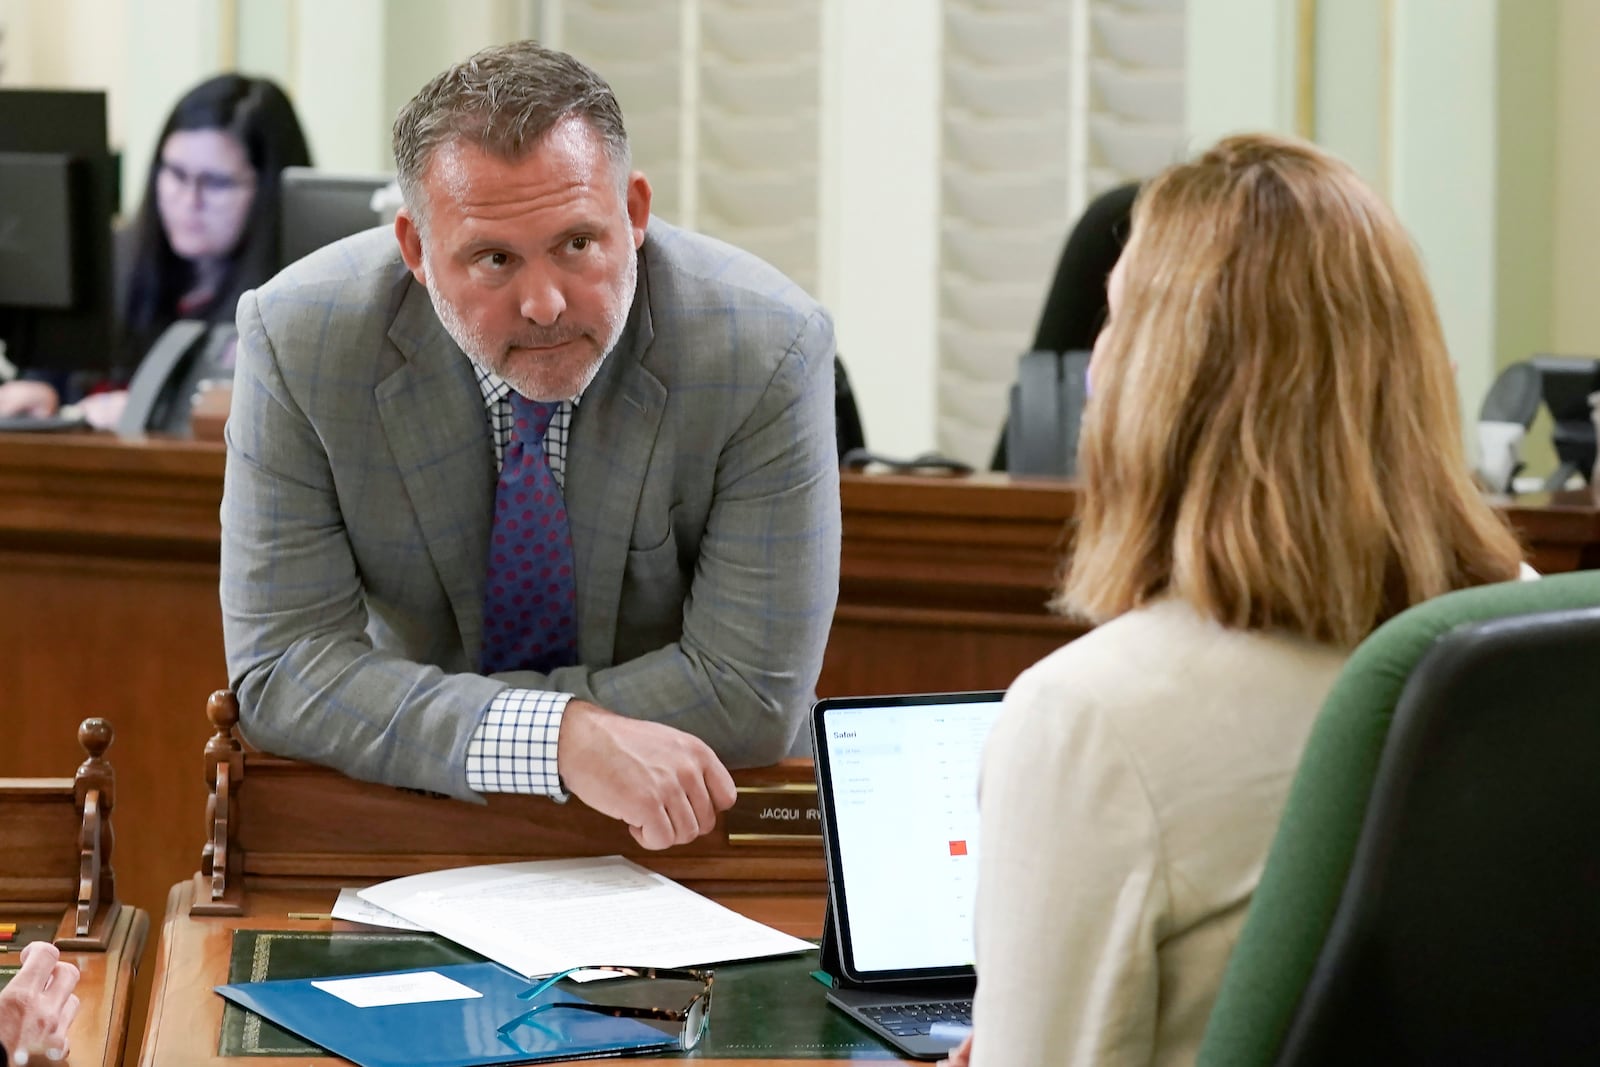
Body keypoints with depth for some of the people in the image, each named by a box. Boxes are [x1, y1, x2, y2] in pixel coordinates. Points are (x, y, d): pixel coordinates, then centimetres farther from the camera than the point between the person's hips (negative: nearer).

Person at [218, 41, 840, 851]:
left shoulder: (767, 353, -18)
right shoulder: (299, 340, -15)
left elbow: (750, 694, -18)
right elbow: (282, 671, -17)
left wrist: (421, 708, -18)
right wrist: (559, 738, -32)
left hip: (682, 829, -1)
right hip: (402, 830, 1)